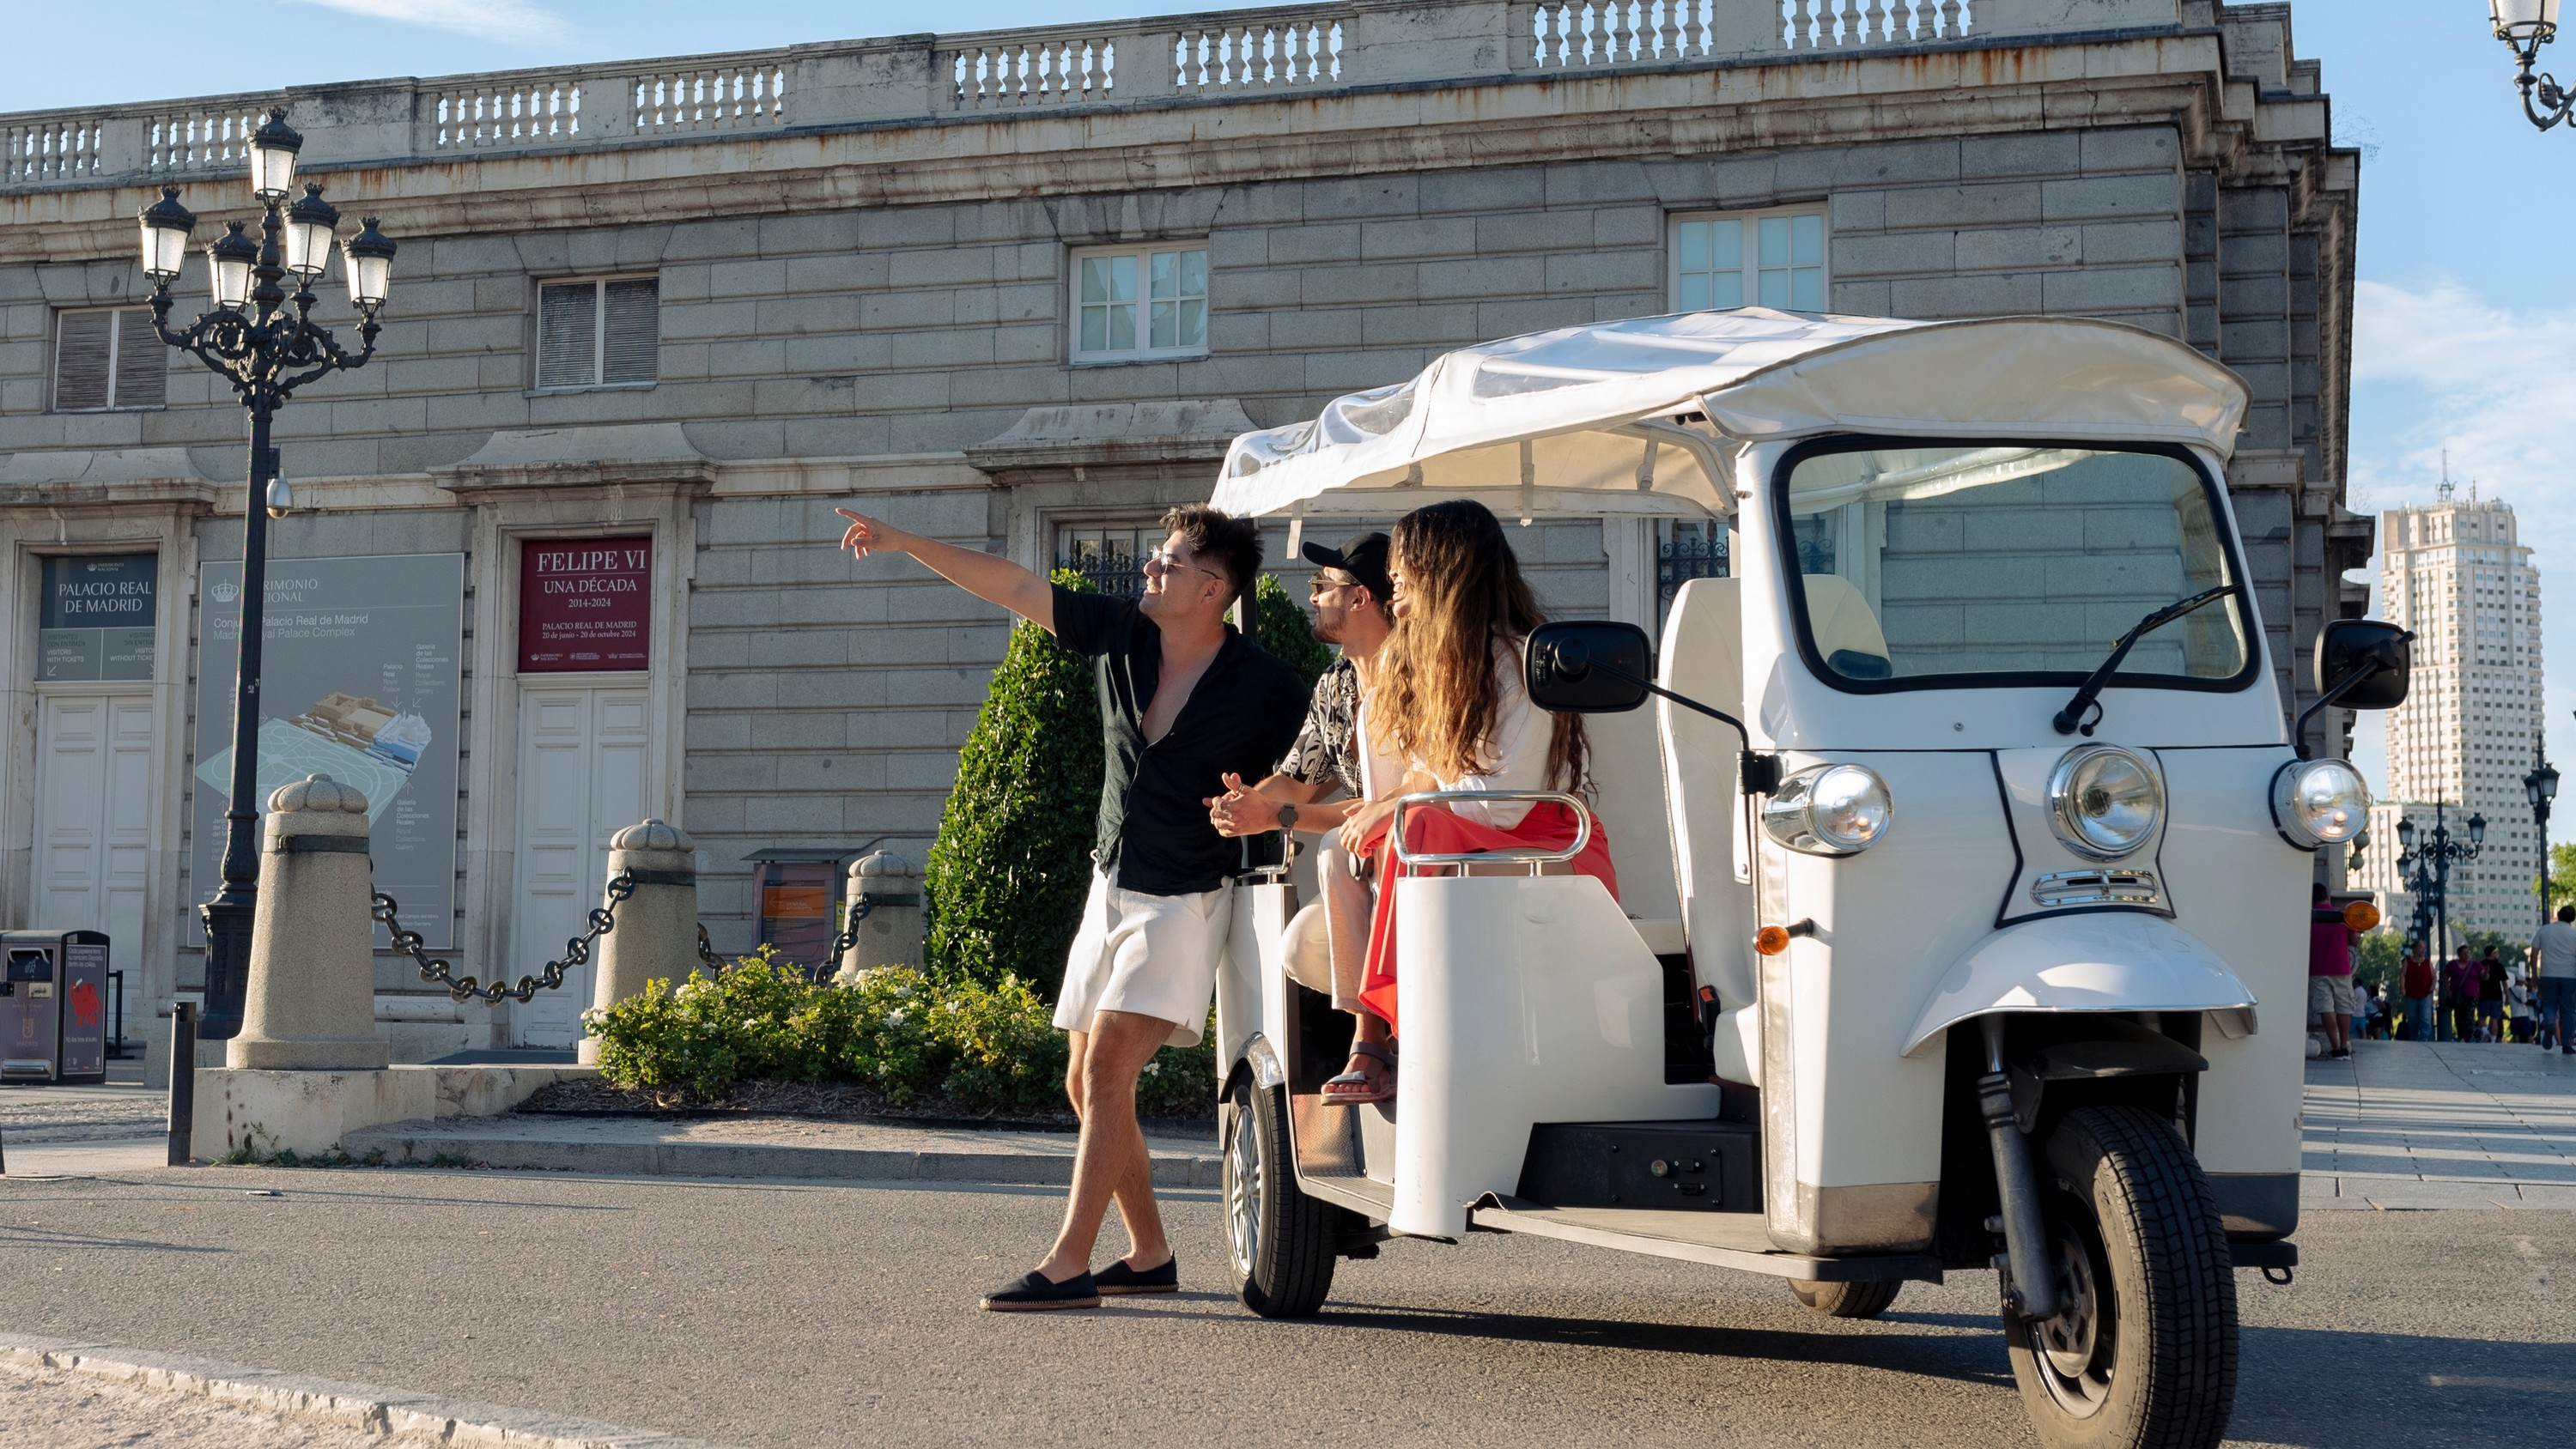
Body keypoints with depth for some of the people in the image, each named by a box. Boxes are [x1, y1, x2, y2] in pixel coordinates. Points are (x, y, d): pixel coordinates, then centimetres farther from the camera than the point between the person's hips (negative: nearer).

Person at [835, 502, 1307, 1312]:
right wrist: (905, 543, 0)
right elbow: (1017, 588, 2)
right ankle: (1150, 1256, 21)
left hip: (1184, 903, -7)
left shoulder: (1265, 688, -12)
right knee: (1085, 1083, 9)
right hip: (1112, 886, 7)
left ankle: (1068, 1266, -14)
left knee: (1106, 1068, -17)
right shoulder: (1122, 634, 1)